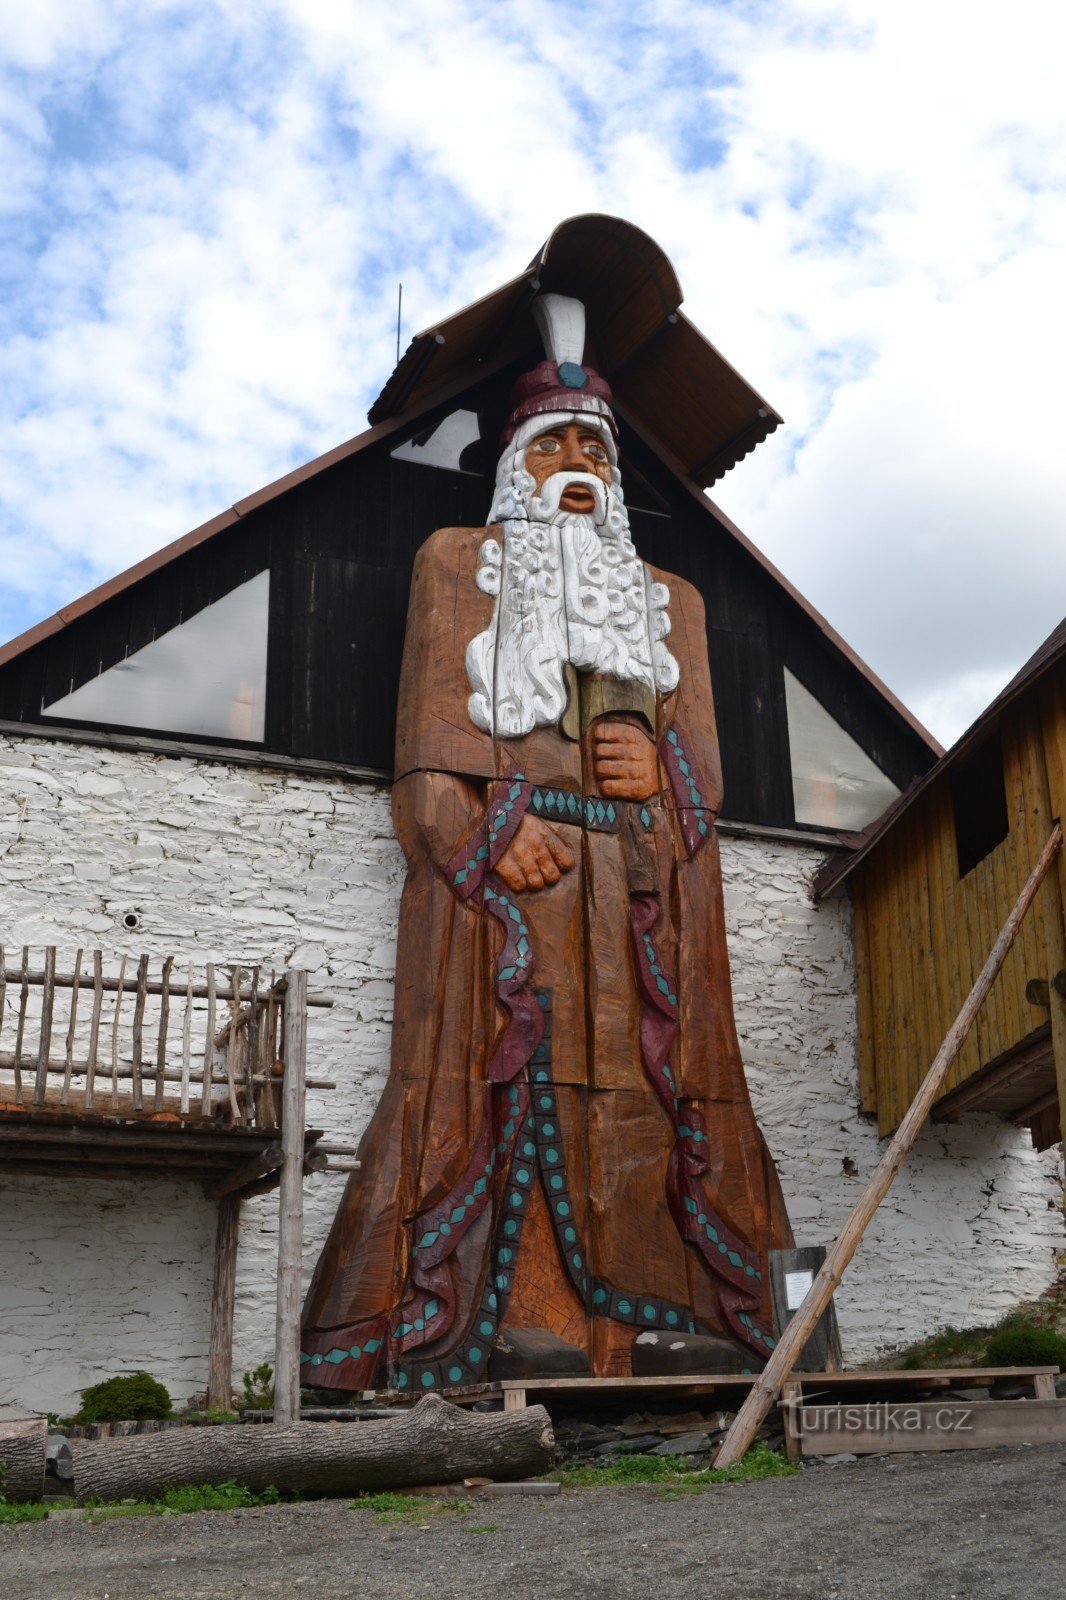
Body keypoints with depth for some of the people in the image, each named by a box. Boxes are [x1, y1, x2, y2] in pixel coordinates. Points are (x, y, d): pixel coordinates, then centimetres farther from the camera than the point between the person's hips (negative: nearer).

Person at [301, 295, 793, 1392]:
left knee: (627, 1116, -7)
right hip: (498, 884, -3)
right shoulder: (457, 562, 19)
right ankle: (429, 1356, -15)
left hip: (638, 905, 3)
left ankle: (612, 1359, -7)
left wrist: (660, 768, -6)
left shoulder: (669, 599, 27)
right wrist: (491, 835, -13)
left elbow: (705, 770, 18)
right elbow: (429, 754, 6)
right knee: (490, 1097, -14)